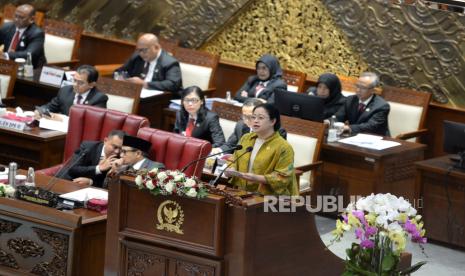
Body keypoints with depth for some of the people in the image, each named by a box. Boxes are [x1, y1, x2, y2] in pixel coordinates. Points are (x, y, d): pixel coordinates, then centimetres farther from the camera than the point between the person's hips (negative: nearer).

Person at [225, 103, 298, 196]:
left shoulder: (283, 147, -7)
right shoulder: (245, 138, 14)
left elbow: (282, 177, -11)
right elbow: (235, 160, 23)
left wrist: (258, 178, -21)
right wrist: (232, 170, 1)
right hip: (243, 194, 5)